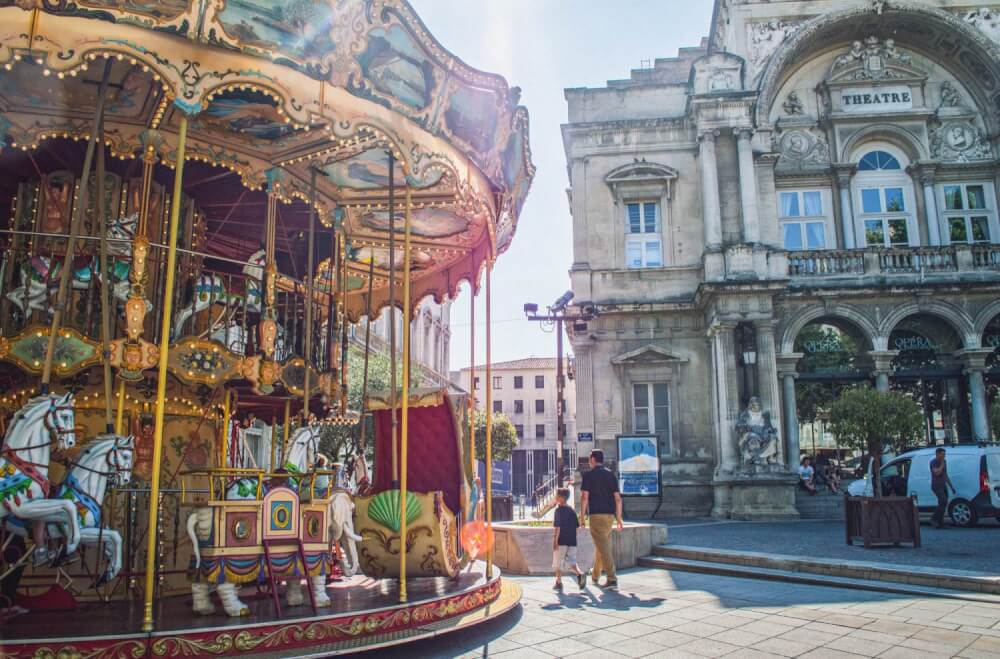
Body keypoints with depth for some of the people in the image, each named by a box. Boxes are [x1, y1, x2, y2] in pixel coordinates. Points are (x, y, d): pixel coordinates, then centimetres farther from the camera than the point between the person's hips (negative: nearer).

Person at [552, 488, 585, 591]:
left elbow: (557, 526, -14)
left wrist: (554, 540, -14)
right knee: (571, 561, 9)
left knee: (558, 563, 6)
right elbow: (576, 525, 15)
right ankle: (579, 574, -15)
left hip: (561, 542, -6)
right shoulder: (572, 511, 12)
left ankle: (559, 582, 9)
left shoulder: (559, 510, -9)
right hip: (572, 542, 6)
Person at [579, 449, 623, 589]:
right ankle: (595, 574, 35)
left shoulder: (589, 475, -3)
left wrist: (582, 517, -5)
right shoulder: (611, 474, 11)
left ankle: (612, 579, -17)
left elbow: (584, 497, -10)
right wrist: (619, 518, 11)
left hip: (596, 514, -6)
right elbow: (618, 498, 7)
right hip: (610, 514, 6)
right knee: (601, 544, 20)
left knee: (603, 546, -8)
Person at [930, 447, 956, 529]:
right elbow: (937, 473, -24)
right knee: (943, 501, -22)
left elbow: (945, 475, 21)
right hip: (936, 486, -8)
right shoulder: (933, 462, -9)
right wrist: (942, 464, -14)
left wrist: (951, 486, 20)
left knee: (943, 504, 2)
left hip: (943, 486, 8)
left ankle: (940, 523, 5)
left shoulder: (944, 462, 14)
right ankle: (934, 518, -13)